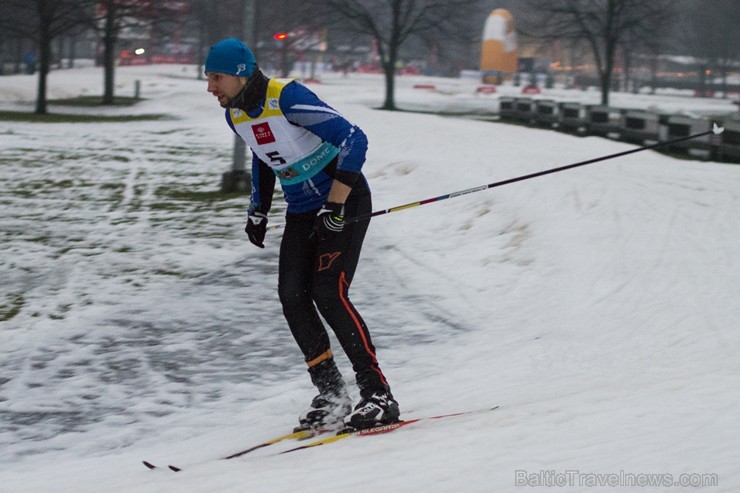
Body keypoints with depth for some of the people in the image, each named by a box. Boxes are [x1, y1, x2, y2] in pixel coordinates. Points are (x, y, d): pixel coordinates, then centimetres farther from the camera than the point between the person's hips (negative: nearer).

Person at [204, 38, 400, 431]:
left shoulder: (288, 98, -24)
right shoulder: (235, 114, 1)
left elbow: (354, 139, -26)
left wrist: (335, 206, -27)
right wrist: (257, 211, 14)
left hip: (344, 202, -8)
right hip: (301, 211, 8)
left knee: (328, 293, -18)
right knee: (292, 296, -6)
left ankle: (378, 395, -12)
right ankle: (331, 396, 1)